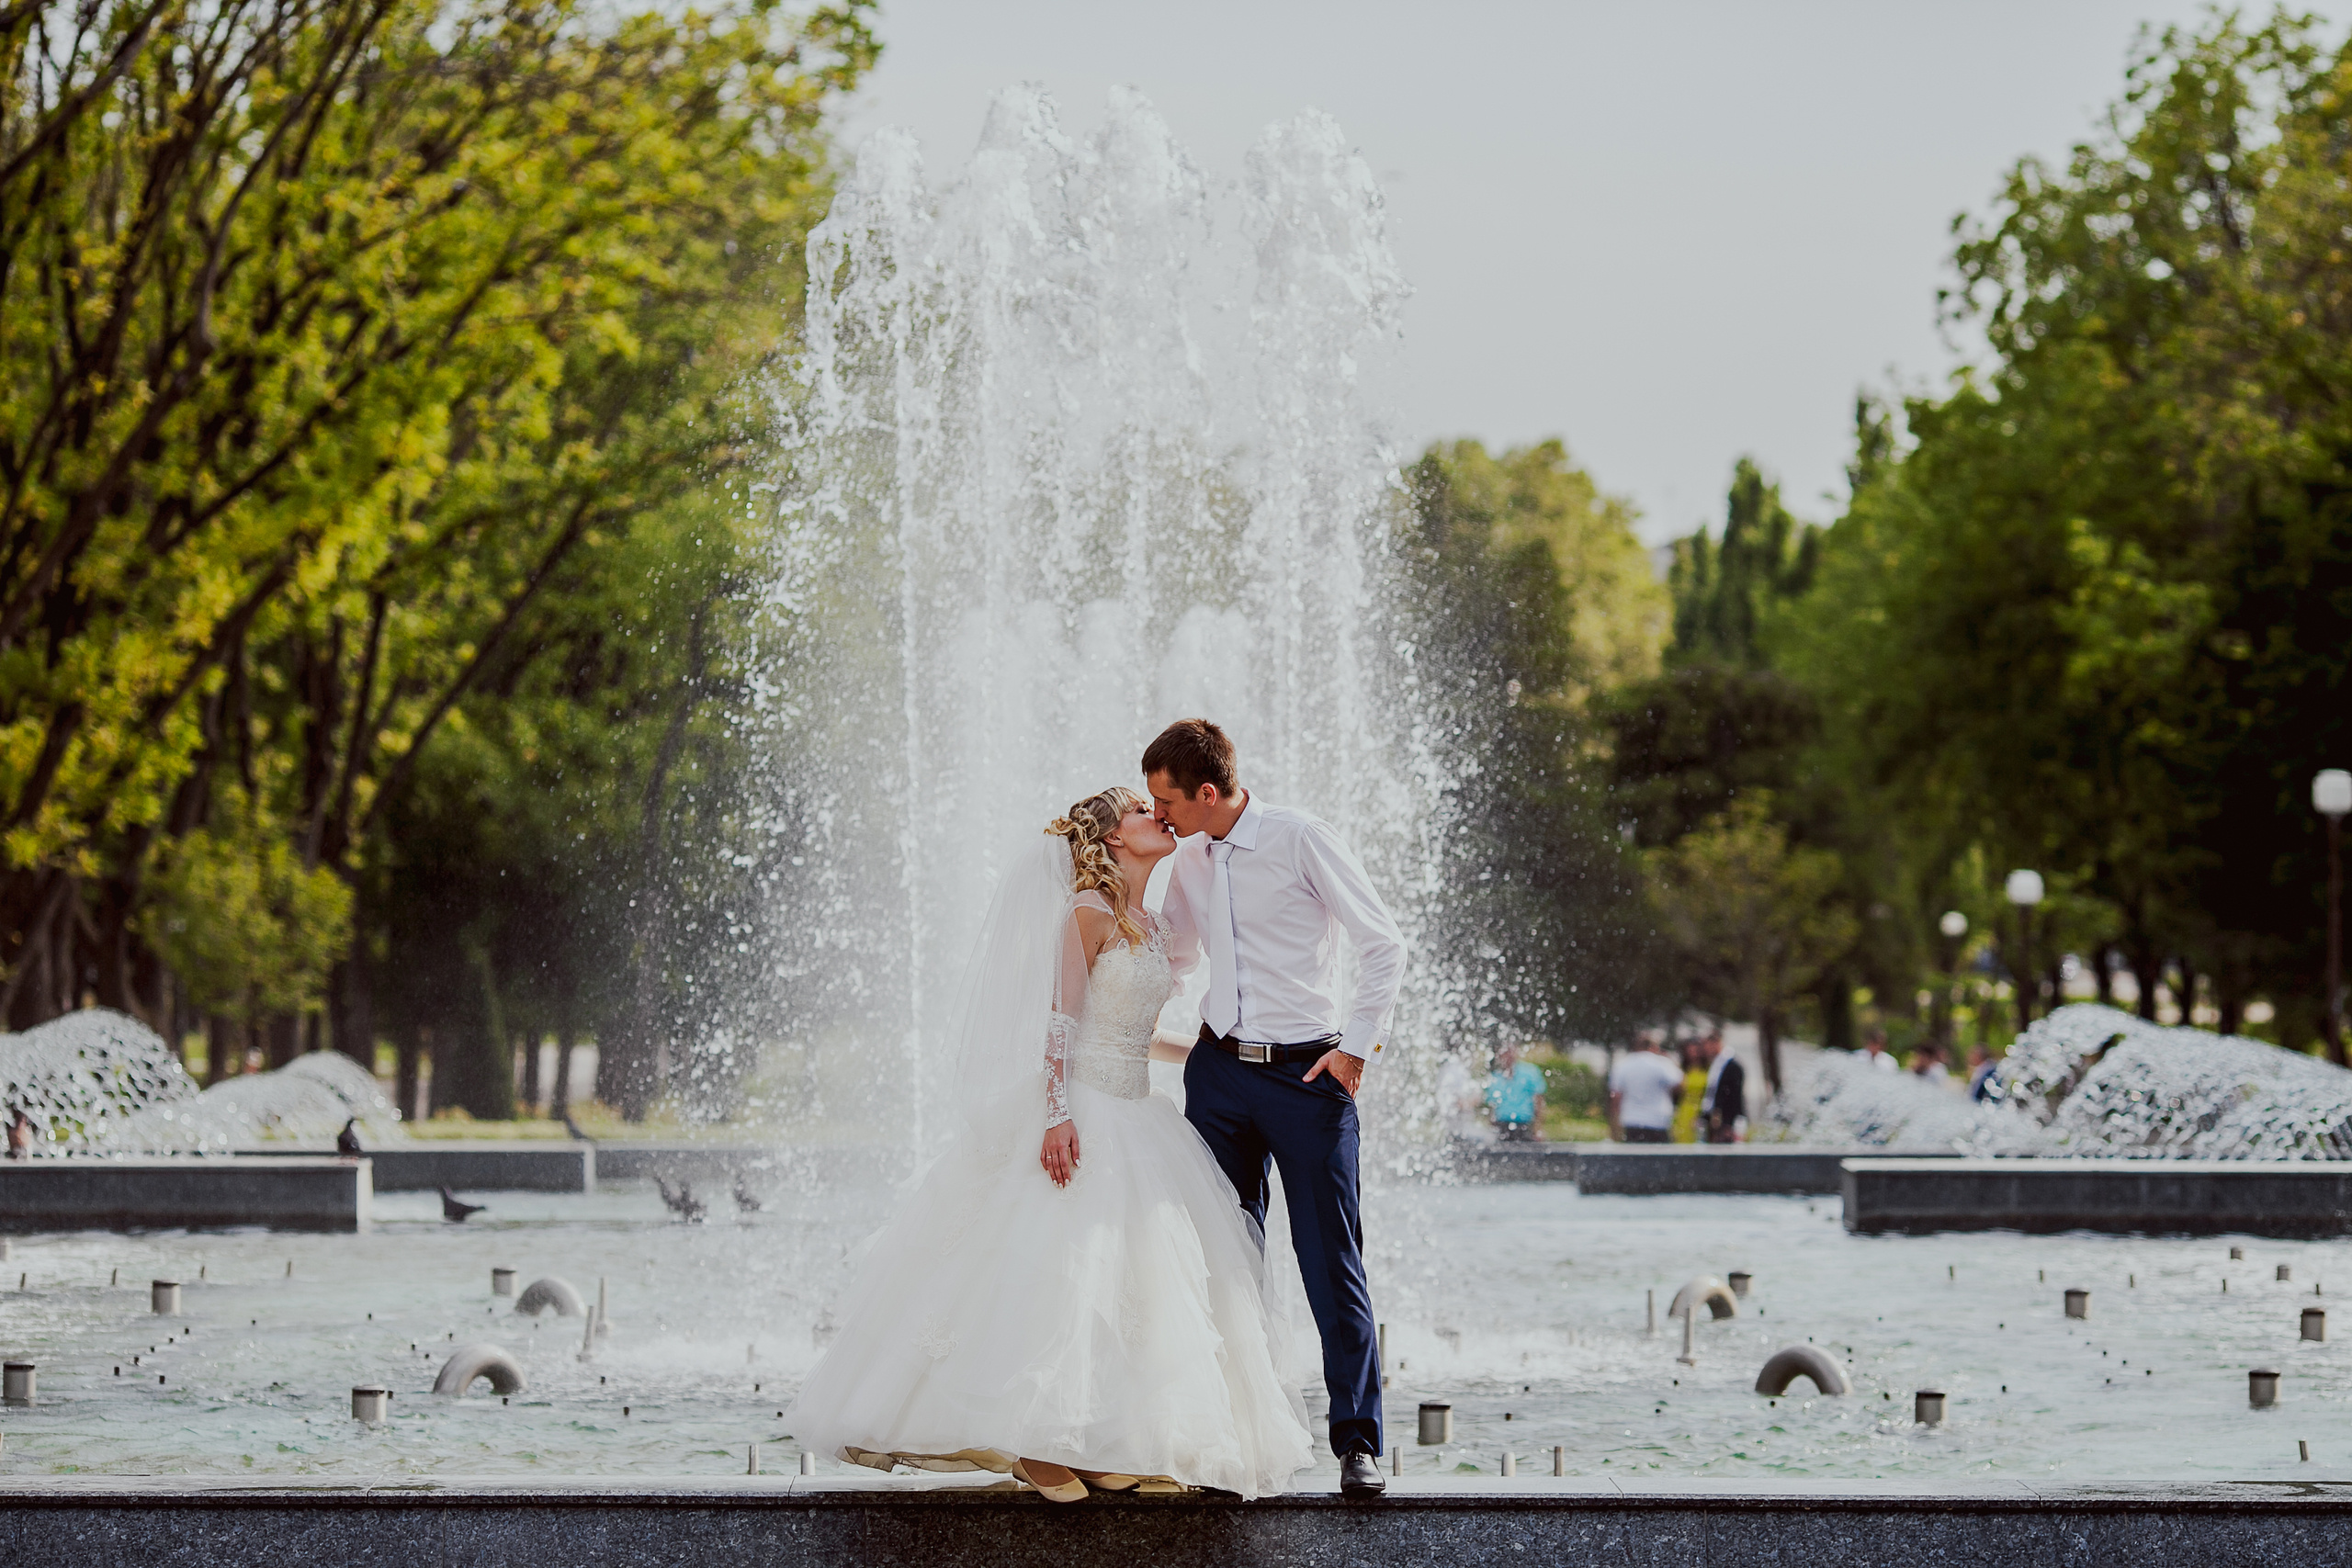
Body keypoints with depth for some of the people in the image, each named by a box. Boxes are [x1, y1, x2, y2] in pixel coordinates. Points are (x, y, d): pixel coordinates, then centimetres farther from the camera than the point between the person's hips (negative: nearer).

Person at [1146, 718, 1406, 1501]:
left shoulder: (1301, 840, -9)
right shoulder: (1189, 864, 9)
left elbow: (1384, 945, -5)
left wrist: (1356, 1048, -9)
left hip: (1308, 1075, -5)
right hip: (1220, 1074, 6)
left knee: (1332, 1262, -6)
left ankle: (1357, 1443, -3)